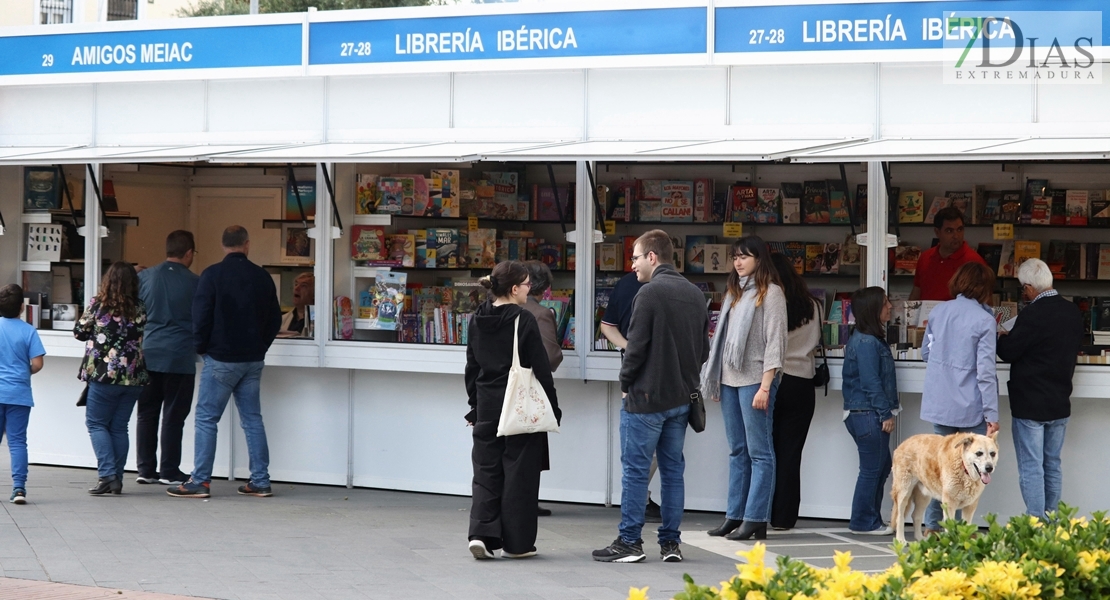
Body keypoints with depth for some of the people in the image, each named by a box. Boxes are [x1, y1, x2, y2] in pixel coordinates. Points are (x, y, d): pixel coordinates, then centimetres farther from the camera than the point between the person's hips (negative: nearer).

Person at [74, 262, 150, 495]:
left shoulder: (98, 304, -6)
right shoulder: (139, 309, 2)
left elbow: (79, 332, 4)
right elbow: (141, 336, 10)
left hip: (104, 374, -4)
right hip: (133, 376, 4)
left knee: (96, 423, 6)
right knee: (119, 427, 10)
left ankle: (107, 475, -7)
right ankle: (116, 480, 9)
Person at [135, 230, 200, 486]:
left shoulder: (145, 277, 3)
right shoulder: (194, 283, -6)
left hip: (149, 354, 3)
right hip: (180, 356, -3)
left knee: (147, 413, 9)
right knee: (173, 416, 2)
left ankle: (145, 469, 10)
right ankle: (169, 471, 4)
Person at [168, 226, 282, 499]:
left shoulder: (213, 275, -10)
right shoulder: (262, 277, 4)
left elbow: (201, 315, -11)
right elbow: (275, 319, 10)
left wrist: (201, 347, 4)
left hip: (221, 360, -5)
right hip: (253, 359, 5)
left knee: (206, 418, -1)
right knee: (252, 419, 10)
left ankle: (200, 481, -5)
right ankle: (260, 481, 10)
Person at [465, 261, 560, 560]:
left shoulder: (478, 320, 6)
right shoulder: (524, 320, -12)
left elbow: (471, 367, 12)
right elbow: (541, 369, -10)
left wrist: (475, 406, 21)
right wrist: (553, 409, -1)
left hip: (487, 408, 5)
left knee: (486, 471, 10)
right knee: (519, 473, 3)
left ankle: (481, 533, -6)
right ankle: (516, 543, 8)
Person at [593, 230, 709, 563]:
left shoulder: (650, 293, -13)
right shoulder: (695, 295, 10)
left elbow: (636, 346, -15)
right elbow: (703, 348, 14)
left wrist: (626, 384, -2)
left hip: (646, 398, -7)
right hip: (681, 398, 7)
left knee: (635, 470, -1)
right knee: (673, 470, 11)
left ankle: (630, 542, 0)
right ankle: (671, 542, 12)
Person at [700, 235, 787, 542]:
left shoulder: (771, 293, -5)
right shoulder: (734, 292, 18)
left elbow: (774, 341, -10)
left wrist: (765, 386, -16)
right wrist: (716, 380, 13)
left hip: (755, 380, -8)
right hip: (729, 379, 8)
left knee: (759, 452, -5)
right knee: (737, 451, 10)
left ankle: (756, 520, -6)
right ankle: (735, 516, 13)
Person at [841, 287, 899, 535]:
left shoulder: (871, 338, 15)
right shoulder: (867, 342, -17)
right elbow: (871, 382, -19)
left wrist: (886, 412, 17)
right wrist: (886, 414, -16)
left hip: (870, 415, 10)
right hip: (867, 414, -10)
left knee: (882, 466, 14)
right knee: (871, 469, -3)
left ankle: (871, 520, 20)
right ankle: (864, 522, 4)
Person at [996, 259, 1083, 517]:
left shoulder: (1032, 314, -20)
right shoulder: (1074, 313, 3)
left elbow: (1008, 352, -14)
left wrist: (1003, 338, 8)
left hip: (1030, 404, -7)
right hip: (1060, 403, 7)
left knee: (1031, 467, -2)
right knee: (1053, 465, 15)